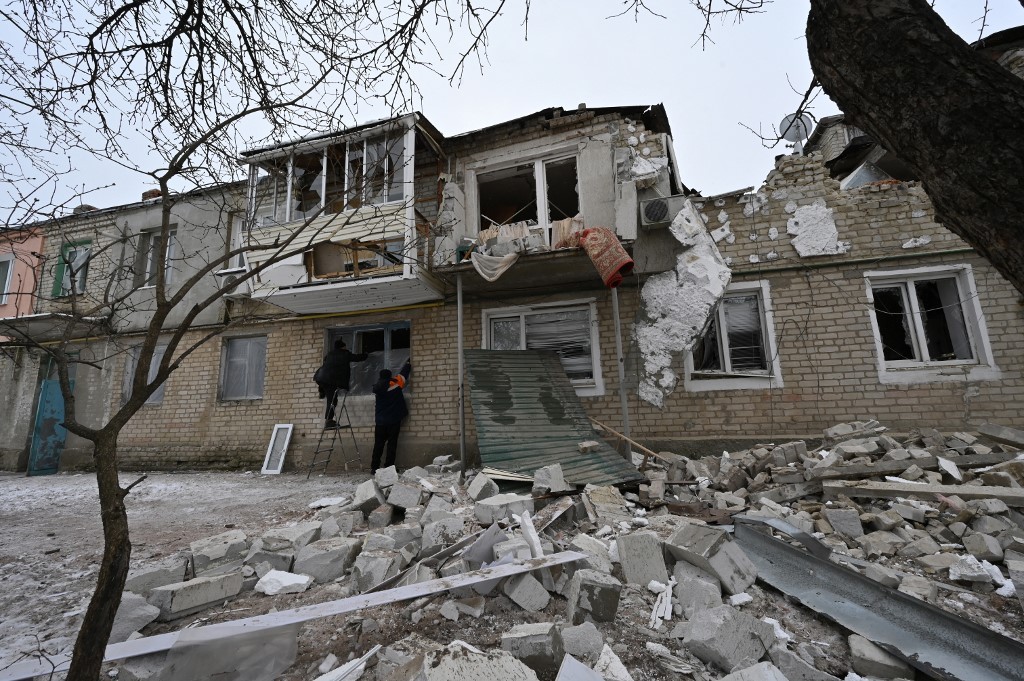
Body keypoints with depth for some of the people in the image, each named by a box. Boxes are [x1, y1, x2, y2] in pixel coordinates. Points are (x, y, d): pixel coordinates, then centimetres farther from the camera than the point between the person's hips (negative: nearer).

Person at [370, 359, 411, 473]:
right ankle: (389, 466, 2)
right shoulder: (395, 383, -6)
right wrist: (408, 362, 24)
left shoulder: (377, 388, 2)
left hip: (380, 422, 3)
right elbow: (404, 371, 7)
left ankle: (374, 467, 10)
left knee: (378, 444, 9)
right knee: (392, 444, 3)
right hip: (394, 421, -3)